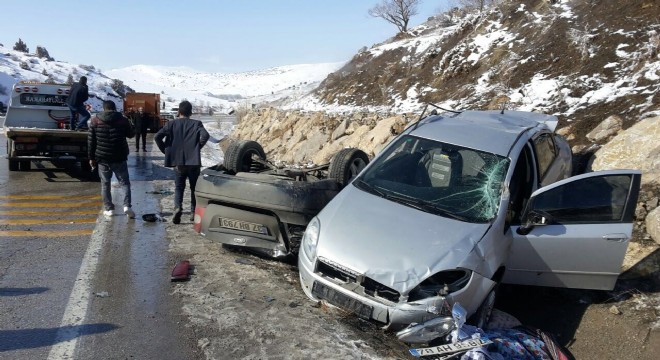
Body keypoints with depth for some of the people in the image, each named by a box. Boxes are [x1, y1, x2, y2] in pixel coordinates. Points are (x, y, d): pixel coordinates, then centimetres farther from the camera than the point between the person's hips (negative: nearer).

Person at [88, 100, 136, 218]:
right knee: (125, 182, 7)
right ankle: (127, 205, -9)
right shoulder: (123, 120, -4)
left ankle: (108, 208, 12)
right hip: (119, 158, -1)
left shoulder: (95, 121, 0)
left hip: (102, 158, 1)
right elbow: (131, 134, 10)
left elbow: (91, 141, 1)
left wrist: (91, 157, 8)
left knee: (105, 184, 11)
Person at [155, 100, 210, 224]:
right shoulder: (196, 124, -2)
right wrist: (198, 147, -5)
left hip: (178, 161, 1)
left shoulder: (172, 124, 3)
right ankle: (193, 212, 15)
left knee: (179, 187, 12)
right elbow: (205, 135, -20)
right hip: (193, 161, -1)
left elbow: (157, 137, -6)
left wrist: (166, 150, 4)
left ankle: (178, 207, -12)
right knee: (194, 187, 14)